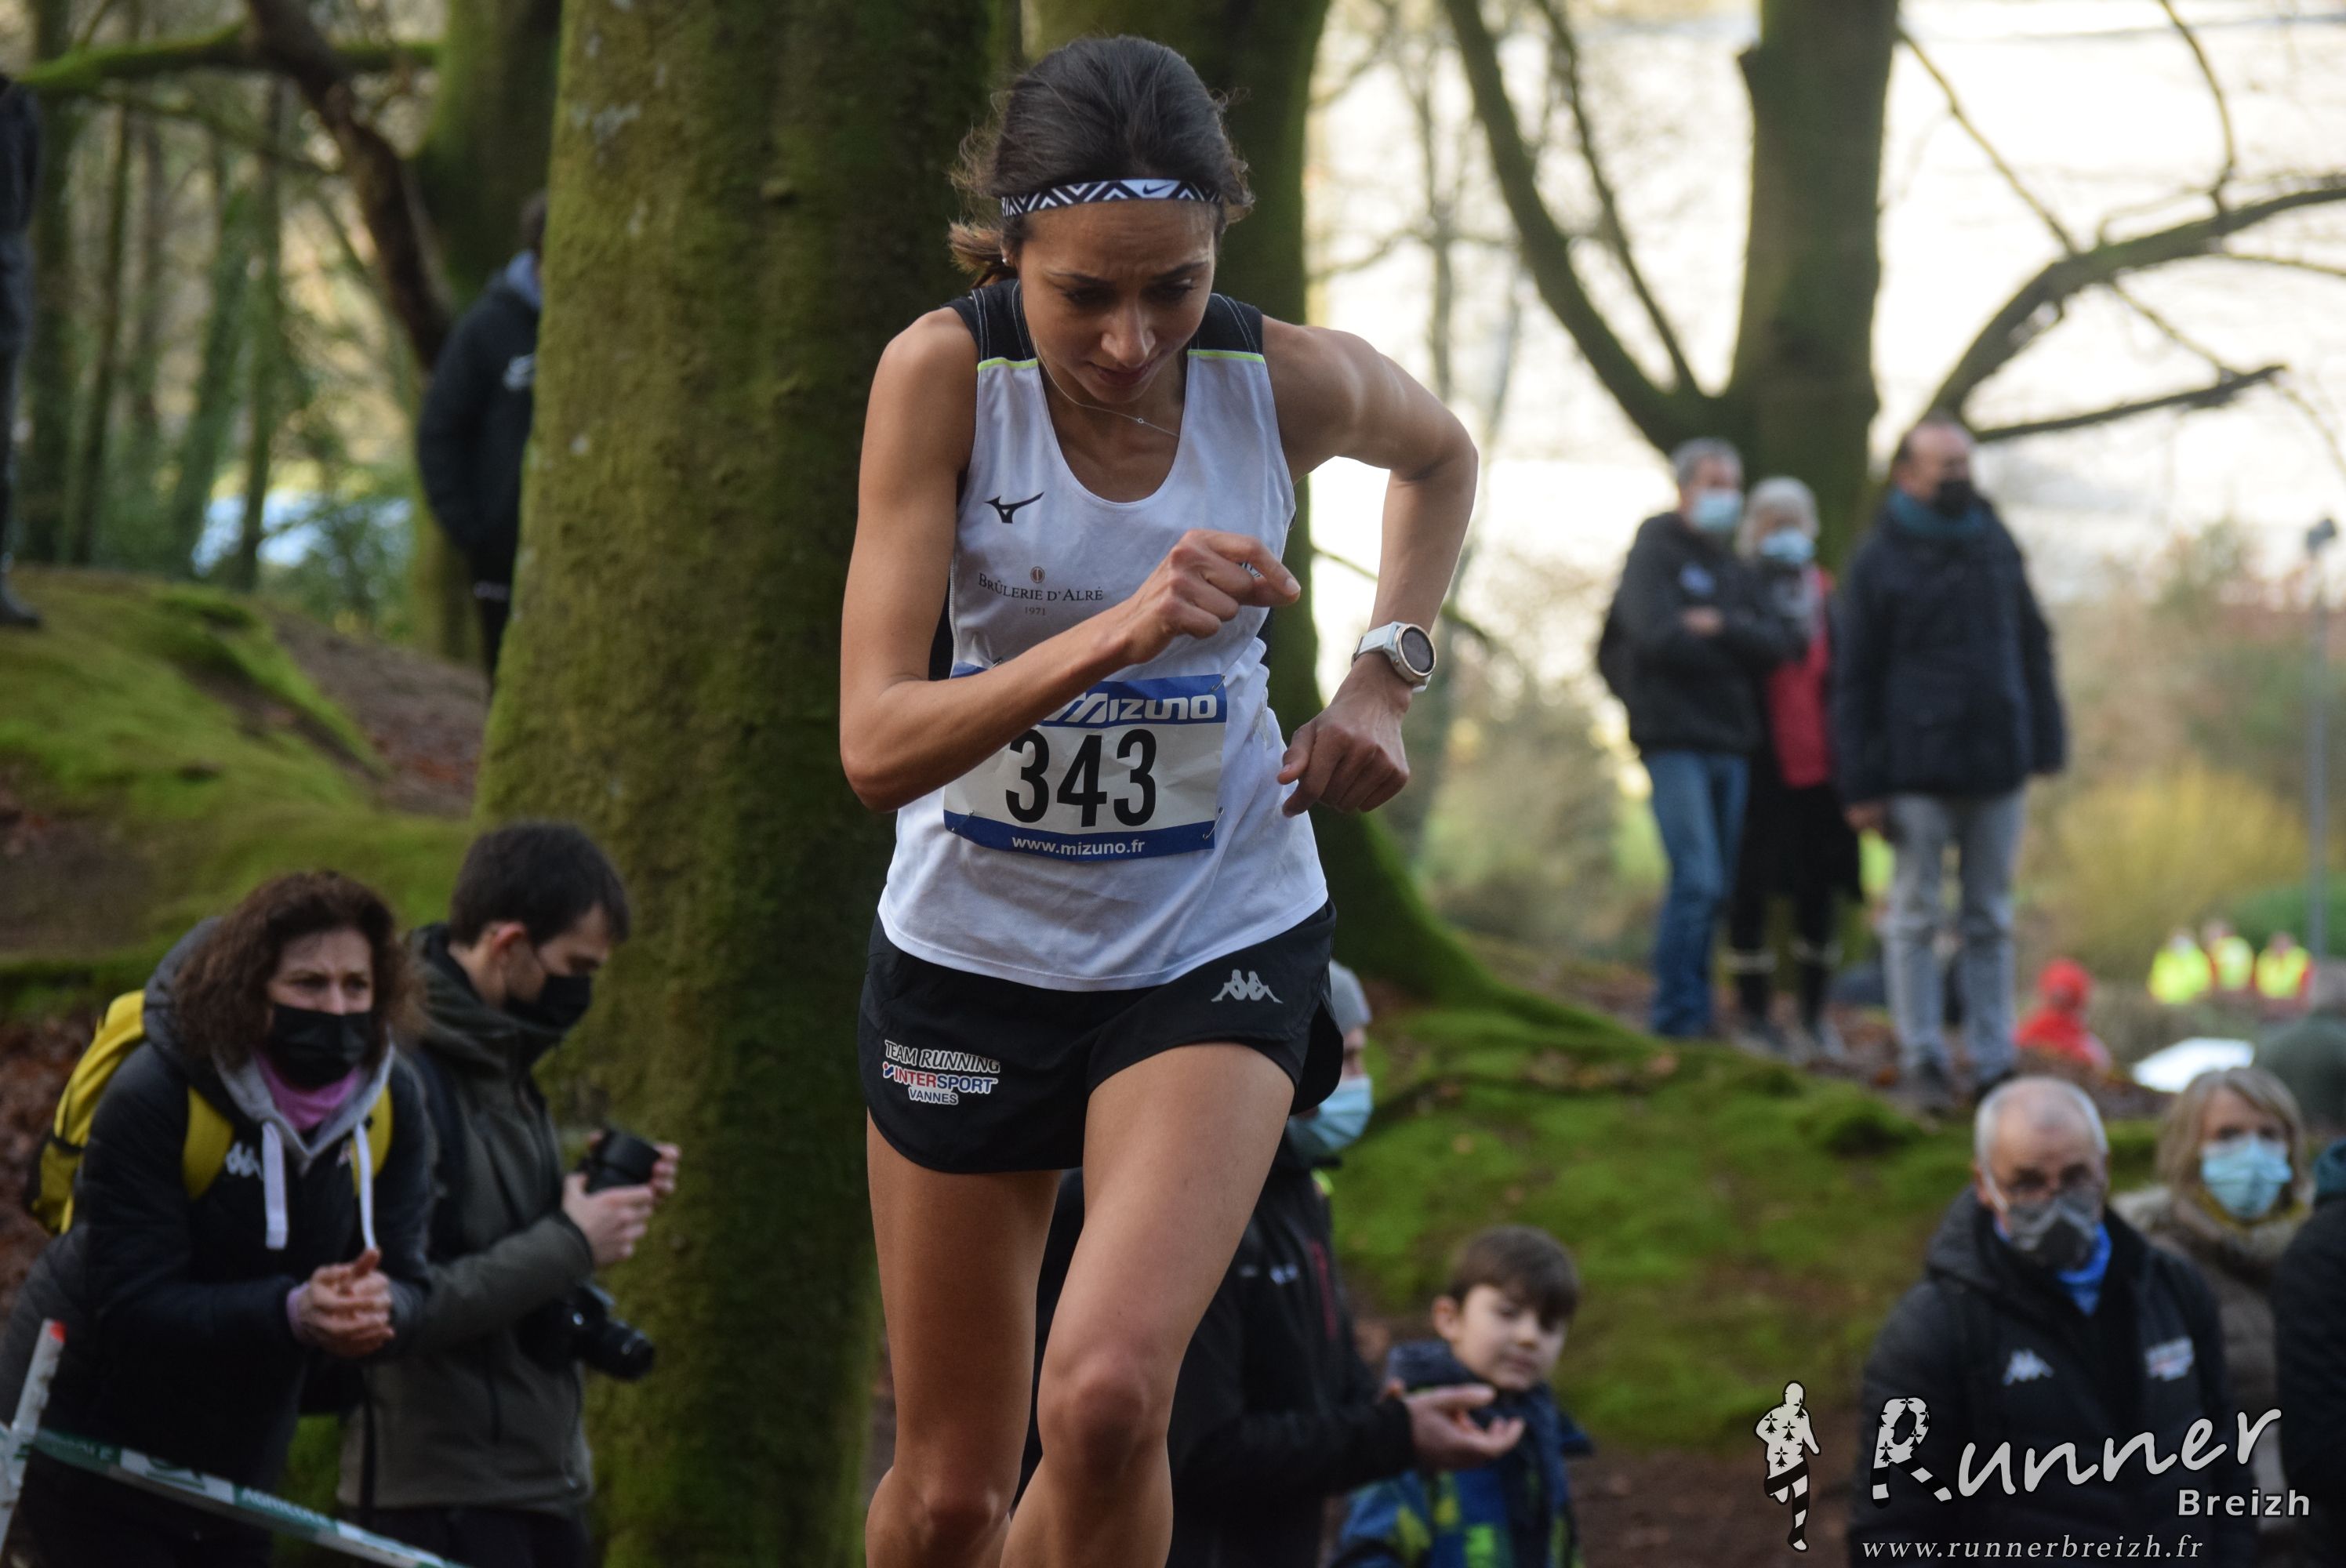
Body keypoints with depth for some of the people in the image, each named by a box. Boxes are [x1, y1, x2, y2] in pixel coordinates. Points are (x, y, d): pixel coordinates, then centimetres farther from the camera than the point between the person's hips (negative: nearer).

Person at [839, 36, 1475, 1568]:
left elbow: (1440, 454, 13)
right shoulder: (943, 374, -19)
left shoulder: (1292, 381, -14)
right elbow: (878, 744, -25)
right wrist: (1112, 634, -39)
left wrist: (1383, 679, 0)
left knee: (1107, 1399, -24)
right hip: (974, 941, 0)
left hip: (1220, 941, 0)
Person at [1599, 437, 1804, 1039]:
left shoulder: (1734, 568, 19)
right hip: (1676, 740, -7)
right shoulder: (1655, 552, -1)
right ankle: (1677, 1018, -11)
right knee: (1698, 881, -15)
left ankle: (1695, 1018, 12)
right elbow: (1658, 636, -16)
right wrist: (1740, 647, -2)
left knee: (1711, 888, 6)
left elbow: (1781, 642, 5)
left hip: (1730, 744, 7)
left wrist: (1720, 628, -12)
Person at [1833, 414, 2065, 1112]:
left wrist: (2045, 745, 9)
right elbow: (1855, 682, -2)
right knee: (1916, 918, 1)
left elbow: (2034, 650, 17)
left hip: (1997, 767, 4)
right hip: (1917, 777, -4)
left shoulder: (1997, 547, 10)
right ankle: (1923, 1060, 7)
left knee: (1991, 922, 7)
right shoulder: (1879, 562, -2)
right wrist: (1862, 786, -7)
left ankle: (1994, 1061, 12)